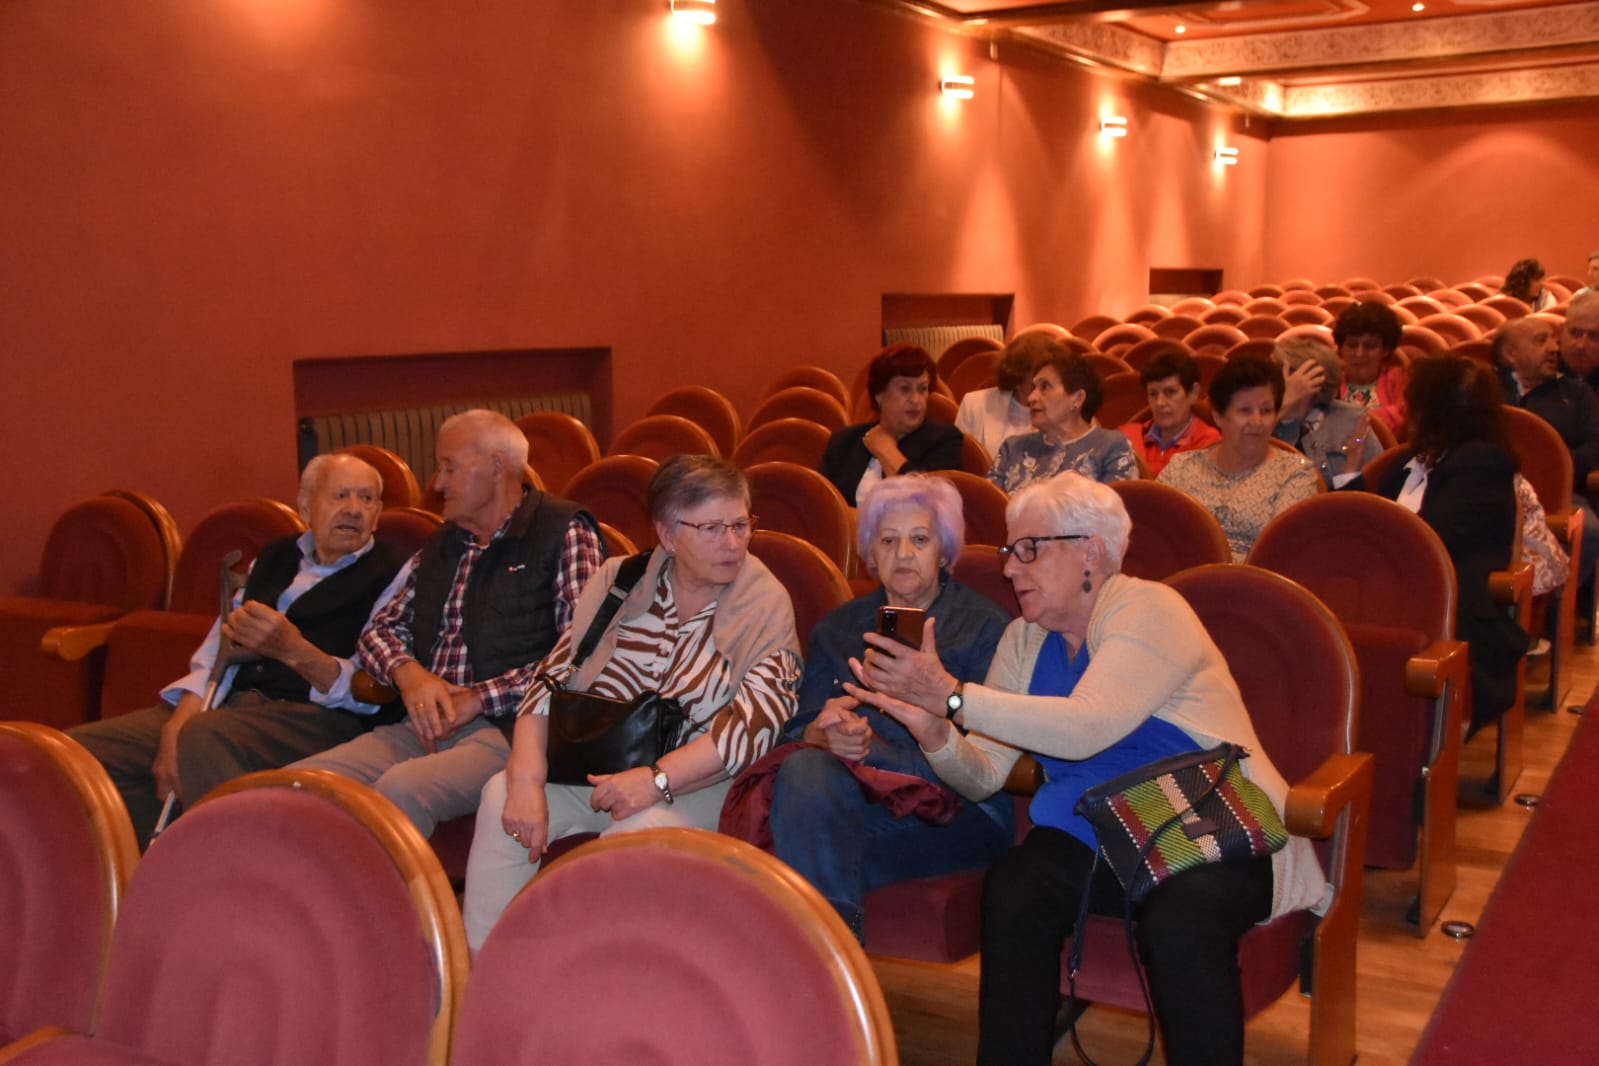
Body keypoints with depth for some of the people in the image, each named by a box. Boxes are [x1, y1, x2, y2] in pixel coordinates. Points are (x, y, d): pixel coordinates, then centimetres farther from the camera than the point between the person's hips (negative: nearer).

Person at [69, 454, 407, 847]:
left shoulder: (390, 575, 3)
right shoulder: (273, 559, 23)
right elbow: (216, 653, 16)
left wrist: (293, 650, -26)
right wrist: (176, 727, -3)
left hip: (314, 715, -7)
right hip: (233, 704, 7)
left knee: (205, 738, -36)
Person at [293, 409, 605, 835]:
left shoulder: (563, 532, 1)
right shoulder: (441, 546, 23)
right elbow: (379, 632, 22)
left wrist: (479, 699, -12)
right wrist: (407, 672, -2)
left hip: (509, 727, -6)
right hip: (426, 725, 7)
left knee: (400, 788, -33)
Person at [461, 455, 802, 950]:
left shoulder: (765, 605, -5)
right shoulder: (620, 580, 4)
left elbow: (756, 723, -15)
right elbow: (550, 681, -1)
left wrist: (656, 779, -26)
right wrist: (527, 780, -16)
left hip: (696, 783, -3)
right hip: (593, 764, 4)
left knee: (639, 830, -34)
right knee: (502, 796, -21)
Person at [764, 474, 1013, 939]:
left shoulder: (984, 626, 11)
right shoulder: (837, 628, 23)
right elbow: (796, 731, 11)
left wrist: (868, 746, -15)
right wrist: (823, 735, -15)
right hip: (849, 798, 4)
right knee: (804, 770, -33)